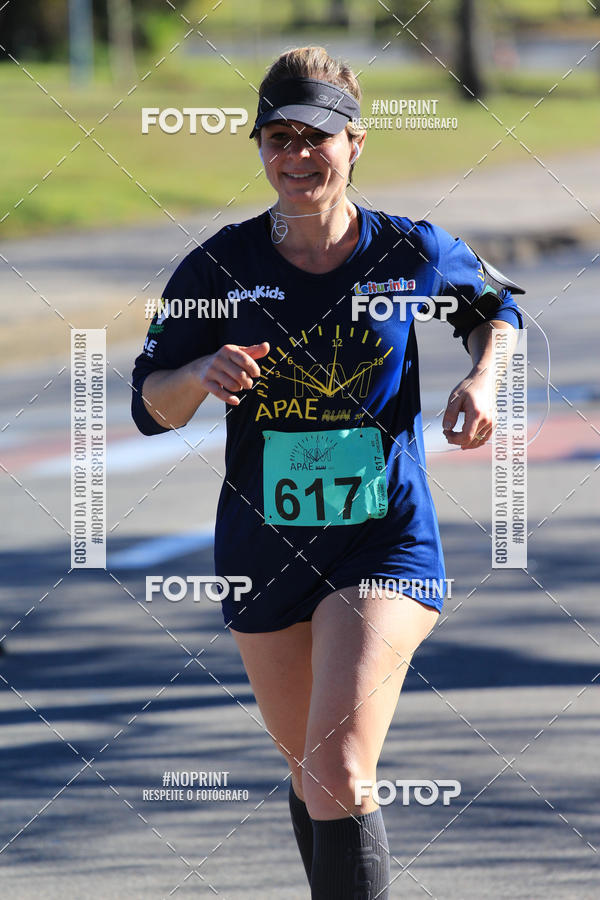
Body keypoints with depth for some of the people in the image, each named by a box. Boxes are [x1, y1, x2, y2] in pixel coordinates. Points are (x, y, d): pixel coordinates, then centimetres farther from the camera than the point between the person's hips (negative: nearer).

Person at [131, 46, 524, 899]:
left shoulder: (414, 253, -6)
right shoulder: (221, 267, -6)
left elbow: (494, 304, 16)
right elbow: (151, 404, -1)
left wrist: (482, 378, -4)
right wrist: (203, 373, -22)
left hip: (387, 545, -3)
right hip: (264, 551, 3)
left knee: (338, 778, -20)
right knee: (311, 769, 19)